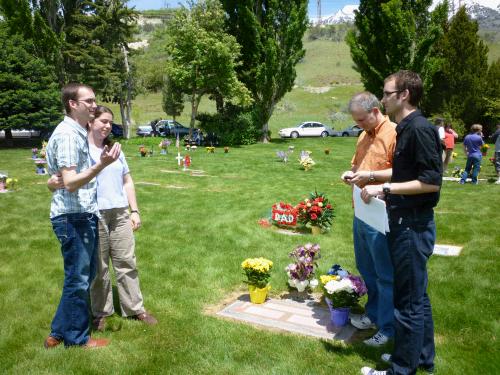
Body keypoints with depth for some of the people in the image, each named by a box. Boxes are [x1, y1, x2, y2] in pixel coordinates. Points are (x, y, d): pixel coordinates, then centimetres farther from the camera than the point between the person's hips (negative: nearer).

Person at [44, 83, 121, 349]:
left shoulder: (79, 133, 14)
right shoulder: (67, 135, -17)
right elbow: (70, 183, -23)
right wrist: (101, 164, -32)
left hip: (84, 216, 10)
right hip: (72, 218, -10)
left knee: (84, 277, 18)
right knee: (78, 279, 3)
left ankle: (59, 333, 30)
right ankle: (77, 338, 21)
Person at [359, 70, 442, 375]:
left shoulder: (420, 129, -17)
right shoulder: (405, 129, 12)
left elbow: (431, 181, -21)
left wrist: (384, 189, -20)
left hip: (414, 225, -10)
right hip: (405, 222, 10)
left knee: (409, 301, 2)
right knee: (417, 295, 19)